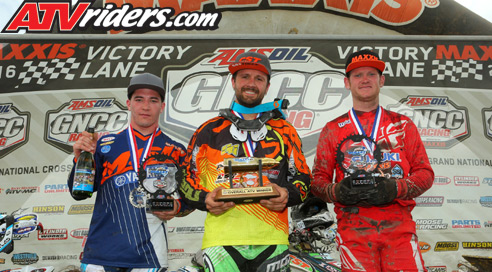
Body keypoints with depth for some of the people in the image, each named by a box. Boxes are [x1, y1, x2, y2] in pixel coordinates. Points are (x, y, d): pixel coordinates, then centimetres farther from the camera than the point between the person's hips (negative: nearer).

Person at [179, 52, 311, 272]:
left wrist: (288, 195, -8)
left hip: (272, 242, 1)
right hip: (222, 241, -1)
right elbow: (187, 179, 11)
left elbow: (302, 177, 13)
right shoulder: (209, 131, 11)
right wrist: (205, 199, -9)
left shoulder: (285, 131, 14)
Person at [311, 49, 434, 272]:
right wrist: (337, 191, -12)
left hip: (399, 227, 1)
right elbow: (318, 179, 10)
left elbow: (425, 172, 8)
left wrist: (395, 189, -11)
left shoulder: (403, 125, 13)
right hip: (353, 227, 0)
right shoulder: (332, 130, 11)